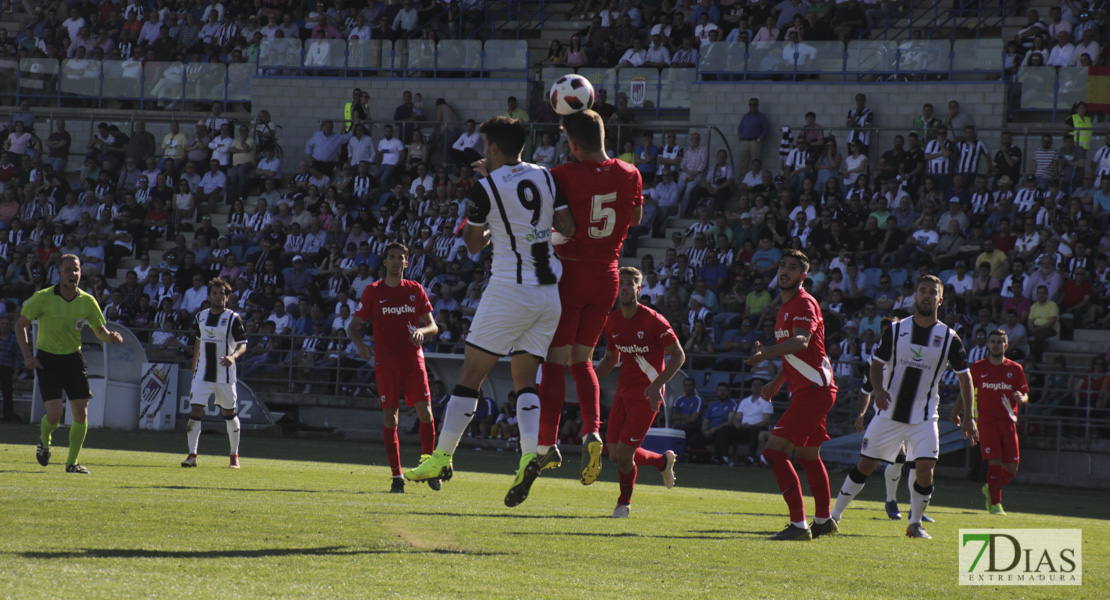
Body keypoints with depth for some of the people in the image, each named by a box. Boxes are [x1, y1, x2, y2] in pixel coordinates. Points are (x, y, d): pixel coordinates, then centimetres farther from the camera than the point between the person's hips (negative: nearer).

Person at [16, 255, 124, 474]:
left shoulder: (87, 302, -1)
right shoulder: (43, 298, -9)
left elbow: (100, 331, 10)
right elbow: (21, 324, -1)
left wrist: (111, 337, -14)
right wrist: (27, 355, -11)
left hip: (73, 359, 3)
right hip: (47, 359, -3)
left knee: (81, 413, -5)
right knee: (54, 413, -13)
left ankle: (72, 462, 9)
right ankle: (44, 440, 22)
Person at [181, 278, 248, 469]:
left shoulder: (233, 318, -6)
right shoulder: (201, 317, 8)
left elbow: (242, 345, -8)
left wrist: (233, 356, -30)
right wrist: (193, 371, 21)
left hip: (225, 375, -3)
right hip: (203, 374, 3)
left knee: (229, 414, 8)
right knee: (195, 411, -9)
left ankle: (234, 455, 22)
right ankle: (192, 455, -8)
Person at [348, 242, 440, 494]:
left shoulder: (415, 290, 10)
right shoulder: (373, 291, 5)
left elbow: (433, 327, 12)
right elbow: (353, 326, 7)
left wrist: (421, 331, -12)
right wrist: (360, 344, -14)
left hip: (413, 360, 1)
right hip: (386, 363, -1)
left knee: (425, 411, -9)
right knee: (390, 416, -5)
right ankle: (396, 475, -1)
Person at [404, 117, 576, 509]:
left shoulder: (486, 189, -8)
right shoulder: (546, 178, 5)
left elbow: (473, 245, 4)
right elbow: (569, 229, 6)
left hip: (510, 291, -5)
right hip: (549, 290, 5)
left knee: (471, 374, 4)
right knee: (525, 379, 9)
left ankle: (442, 457, 8)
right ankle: (530, 454, -13)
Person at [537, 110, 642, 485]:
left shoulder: (564, 177, -16)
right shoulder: (629, 176, 0)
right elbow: (636, 218, 16)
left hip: (571, 273, -4)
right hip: (607, 275, 5)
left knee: (556, 360, 2)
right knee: (581, 359, 14)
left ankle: (547, 445, -1)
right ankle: (592, 431, -7)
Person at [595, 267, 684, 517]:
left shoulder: (652, 320, -15)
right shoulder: (613, 322, 4)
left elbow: (678, 355, -13)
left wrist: (657, 385, -24)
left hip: (647, 393, -7)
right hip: (624, 390, 7)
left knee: (624, 454, -10)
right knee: (615, 454, 5)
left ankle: (624, 501, 16)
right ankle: (663, 461, 32)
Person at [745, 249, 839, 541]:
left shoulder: (804, 303, -13)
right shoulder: (786, 307, 18)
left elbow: (801, 342, -32)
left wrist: (770, 351, -48)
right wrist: (777, 382, 28)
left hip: (813, 390, -11)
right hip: (809, 389, 11)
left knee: (774, 451, -16)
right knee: (808, 455, 23)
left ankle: (798, 524, -17)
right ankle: (823, 520, 36)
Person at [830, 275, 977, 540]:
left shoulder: (949, 338, -2)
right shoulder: (896, 329, 0)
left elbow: (964, 377, 5)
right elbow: (877, 364, 6)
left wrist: (969, 418, 2)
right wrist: (878, 389, -15)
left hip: (924, 417, -1)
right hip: (889, 412, 1)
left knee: (925, 469, -15)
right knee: (865, 465, 3)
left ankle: (915, 523, 5)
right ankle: (835, 515, 16)